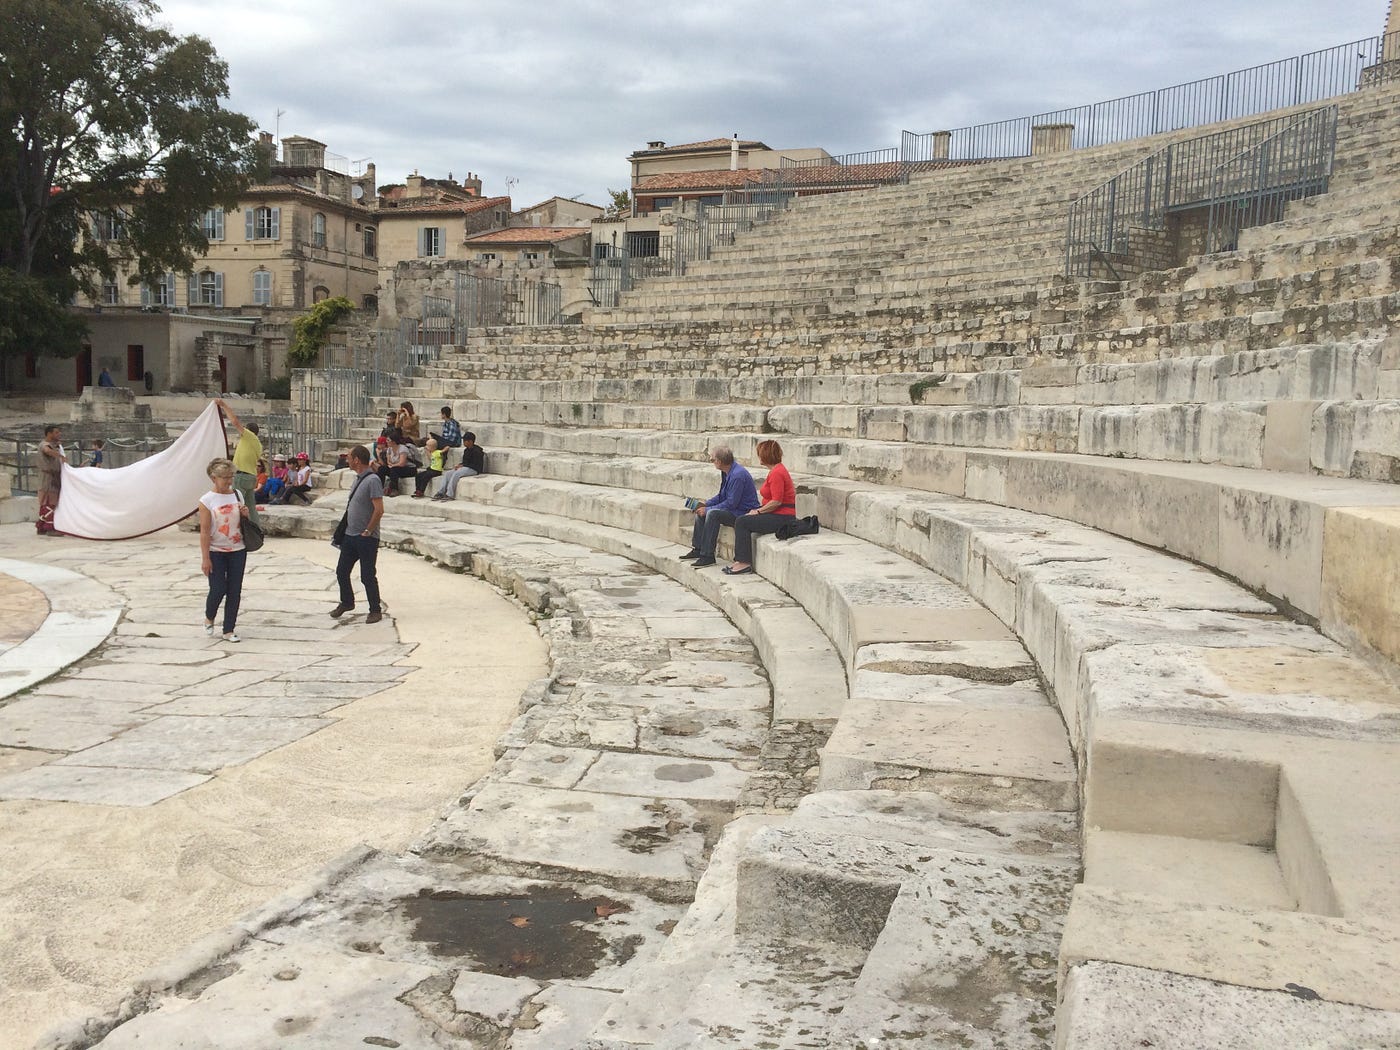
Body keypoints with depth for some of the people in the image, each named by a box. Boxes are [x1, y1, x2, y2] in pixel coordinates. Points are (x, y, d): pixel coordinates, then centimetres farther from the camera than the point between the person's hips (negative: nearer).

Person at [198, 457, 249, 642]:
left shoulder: (237, 495, 4)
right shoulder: (207, 500, -8)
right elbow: (204, 531, -10)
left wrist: (246, 514, -7)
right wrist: (205, 558, -12)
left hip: (237, 551, 4)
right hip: (216, 552, -4)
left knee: (234, 591, 3)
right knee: (218, 590, -3)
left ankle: (229, 630, 12)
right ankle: (209, 618, 28)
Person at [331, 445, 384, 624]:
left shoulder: (373, 480, -17)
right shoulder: (358, 478, 11)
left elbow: (379, 510, -24)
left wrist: (367, 532, -18)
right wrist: (345, 526, 17)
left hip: (367, 538, -9)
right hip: (350, 535, 9)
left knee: (367, 576, -1)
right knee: (341, 571, 15)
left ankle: (375, 611, 12)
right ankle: (346, 602, 34)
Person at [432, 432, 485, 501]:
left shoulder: (476, 451, -13)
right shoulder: (466, 450, 17)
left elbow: (476, 465, -18)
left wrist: (462, 466, -16)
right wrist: (460, 465, 2)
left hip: (473, 470, -10)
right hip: (464, 468, 10)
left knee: (456, 474, -31)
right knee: (447, 474, -7)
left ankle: (450, 495, -30)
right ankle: (441, 493, -14)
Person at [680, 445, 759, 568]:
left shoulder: (738, 475, -25)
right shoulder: (726, 472, 7)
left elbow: (731, 503, -25)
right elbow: (721, 496, 17)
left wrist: (708, 509, -18)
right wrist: (705, 504, 4)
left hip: (744, 513, -10)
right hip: (734, 509, 10)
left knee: (713, 513, -29)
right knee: (701, 512, 6)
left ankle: (708, 556, -26)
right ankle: (697, 549, 8)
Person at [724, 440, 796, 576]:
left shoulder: (777, 473, -17)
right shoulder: (776, 470, 17)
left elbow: (776, 501, -23)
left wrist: (758, 511, -13)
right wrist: (758, 509, 8)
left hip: (781, 517, -10)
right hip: (777, 515, 10)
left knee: (742, 523, -15)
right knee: (741, 521, 2)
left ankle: (745, 563, -13)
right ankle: (740, 561, -1)